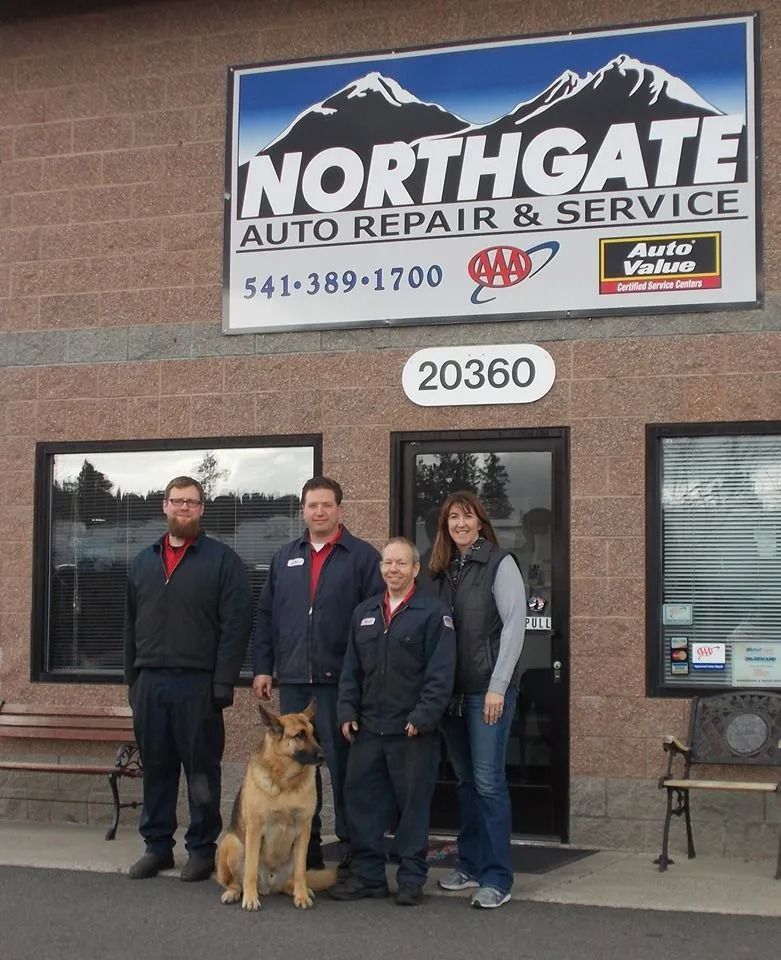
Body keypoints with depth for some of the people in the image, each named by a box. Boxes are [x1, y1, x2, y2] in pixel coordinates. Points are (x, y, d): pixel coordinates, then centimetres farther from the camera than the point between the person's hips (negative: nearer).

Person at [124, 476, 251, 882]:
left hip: (197, 684, -4)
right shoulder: (143, 562, 16)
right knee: (155, 766, 9)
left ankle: (202, 849, 11)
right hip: (149, 682, 5)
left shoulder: (222, 560, -1)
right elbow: (131, 625, 18)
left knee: (201, 768, 2)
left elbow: (236, 623, -7)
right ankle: (157, 845, 19)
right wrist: (132, 678, 12)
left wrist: (223, 682, -13)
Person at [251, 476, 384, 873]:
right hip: (293, 680, 5)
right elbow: (266, 616, 15)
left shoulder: (363, 556, -1)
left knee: (344, 767, 1)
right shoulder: (285, 558, 15)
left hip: (341, 681, -5)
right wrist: (261, 668, 8)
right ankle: (305, 851, 20)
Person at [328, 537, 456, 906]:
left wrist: (422, 718, -15)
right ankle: (367, 875, 18)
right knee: (362, 800, 7)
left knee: (414, 804, 3)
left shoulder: (432, 613, -4)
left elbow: (440, 673, -10)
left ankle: (412, 879, 14)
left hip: (414, 732, -5)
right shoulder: (364, 613, 13)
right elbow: (351, 669, 16)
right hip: (367, 729, 5)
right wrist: (347, 711, 6)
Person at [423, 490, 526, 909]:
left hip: (488, 689, -6)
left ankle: (497, 878, -1)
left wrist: (497, 687, -14)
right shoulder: (439, 570, 13)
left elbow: (514, 625, -9)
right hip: (450, 690, 6)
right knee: (465, 779, 12)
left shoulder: (499, 563, -5)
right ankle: (470, 865, 21)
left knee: (488, 780, -7)